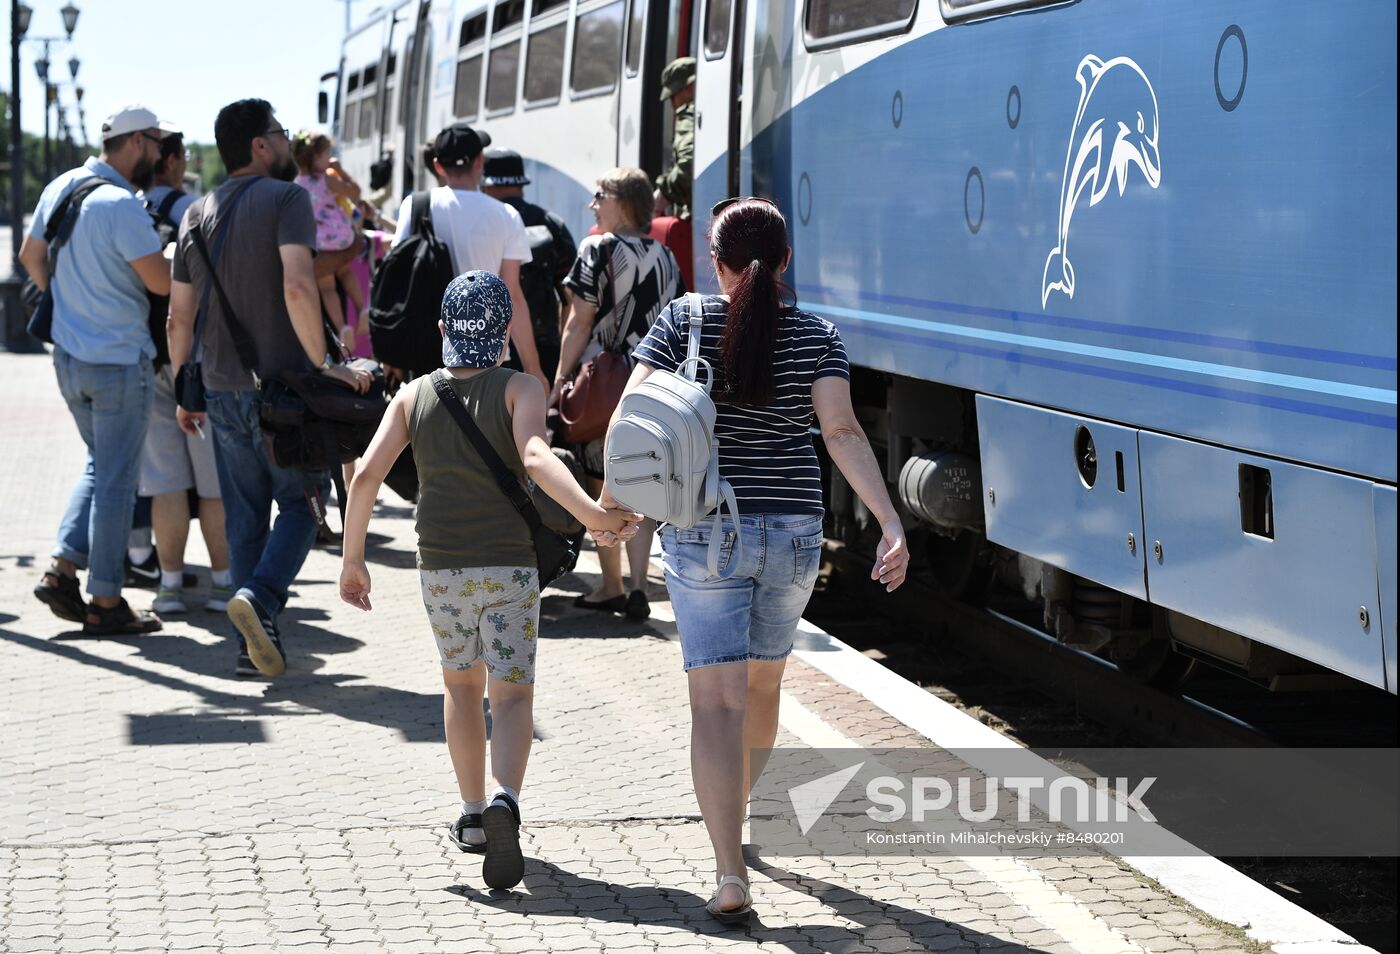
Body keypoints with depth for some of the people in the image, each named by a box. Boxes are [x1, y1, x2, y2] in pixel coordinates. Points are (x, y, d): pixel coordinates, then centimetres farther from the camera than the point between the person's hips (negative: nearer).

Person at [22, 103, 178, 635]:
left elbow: (31, 256, 17)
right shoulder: (122, 206, -21)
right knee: (117, 480, 1)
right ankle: (105, 602, 6)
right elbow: (162, 281, -21)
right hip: (119, 361, -8)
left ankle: (63, 570, 11)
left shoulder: (60, 188, 5)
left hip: (69, 356, 8)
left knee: (100, 466, 22)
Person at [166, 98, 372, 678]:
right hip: (282, 385, -6)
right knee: (300, 503, 7)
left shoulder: (197, 216, 12)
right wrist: (323, 363, -17)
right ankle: (259, 596, -16)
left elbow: (180, 316, 13)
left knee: (244, 518, 12)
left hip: (221, 390, 6)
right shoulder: (285, 198, -8)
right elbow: (298, 287, -22)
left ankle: (252, 647, 11)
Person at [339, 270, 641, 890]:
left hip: (441, 567, 3)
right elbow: (535, 457, -23)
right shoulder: (519, 389, -3)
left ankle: (472, 815, 25)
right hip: (509, 564, -3)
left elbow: (367, 475, -2)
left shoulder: (413, 396, 6)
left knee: (462, 684, 22)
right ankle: (505, 802, -26)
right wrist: (591, 514, -30)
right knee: (511, 696, 0)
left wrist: (352, 559, 5)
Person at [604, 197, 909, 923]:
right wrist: (891, 524, -20)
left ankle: (730, 873, -16)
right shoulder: (816, 337, -2)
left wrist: (611, 500, 0)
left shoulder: (685, 321, -5)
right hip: (792, 534, 3)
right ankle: (736, 807, 47)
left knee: (716, 697, -4)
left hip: (703, 534, -2)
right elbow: (842, 432, -15)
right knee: (762, 681, 23)